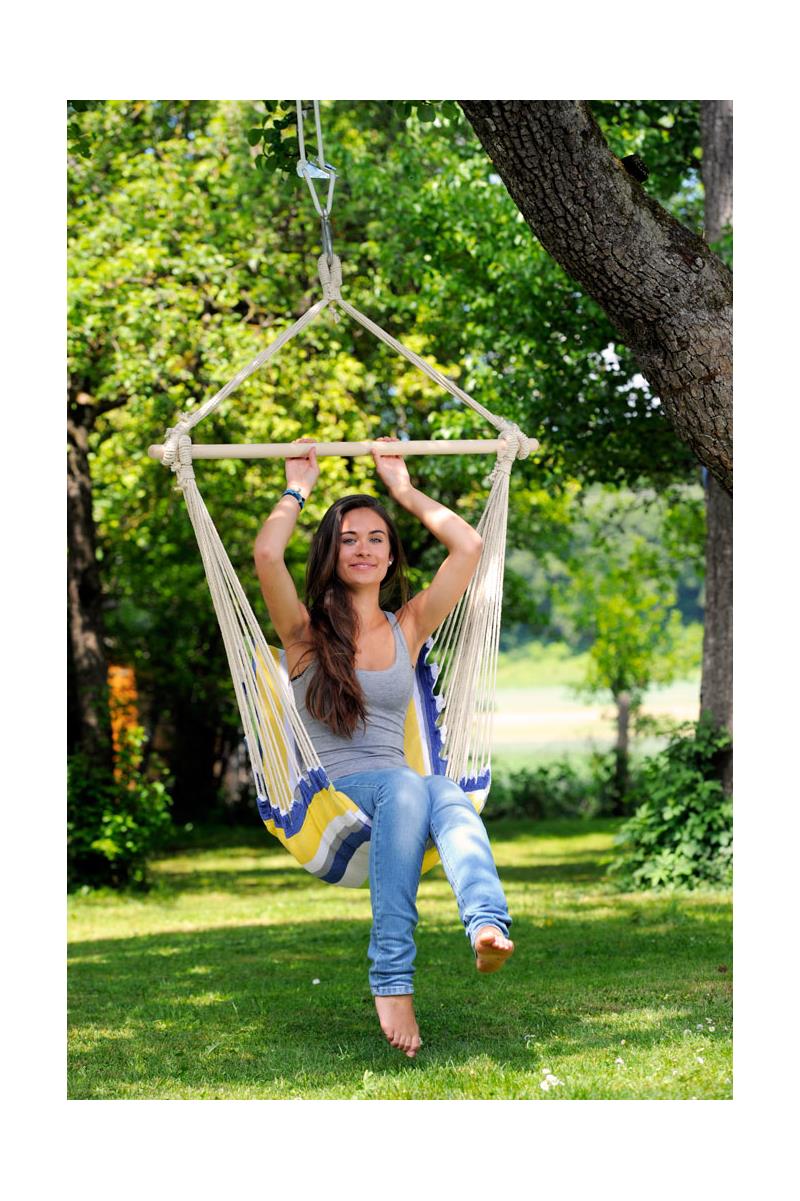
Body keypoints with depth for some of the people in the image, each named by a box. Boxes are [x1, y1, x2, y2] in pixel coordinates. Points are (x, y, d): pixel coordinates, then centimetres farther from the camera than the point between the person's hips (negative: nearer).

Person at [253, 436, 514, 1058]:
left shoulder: (408, 628, 18)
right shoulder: (306, 631, 9)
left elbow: (469, 547, 9)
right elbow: (266, 554, -10)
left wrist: (404, 489, 18)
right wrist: (298, 489, 6)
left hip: (399, 791, 3)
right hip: (327, 797, -3)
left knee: (449, 796, -34)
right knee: (404, 785, -37)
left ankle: (489, 927, -64)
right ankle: (392, 979, -51)